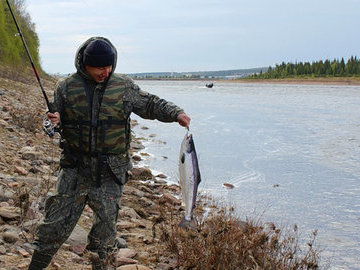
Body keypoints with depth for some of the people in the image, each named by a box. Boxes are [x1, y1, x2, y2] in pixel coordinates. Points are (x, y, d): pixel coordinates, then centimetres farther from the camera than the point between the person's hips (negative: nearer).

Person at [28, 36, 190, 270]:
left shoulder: (124, 87, 2)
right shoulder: (66, 88, 1)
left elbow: (150, 105, 10)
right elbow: (55, 120, 10)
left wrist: (175, 113, -5)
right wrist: (55, 123, -13)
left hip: (111, 173, 1)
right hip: (75, 169, 0)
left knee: (106, 226, 7)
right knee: (57, 224, 1)